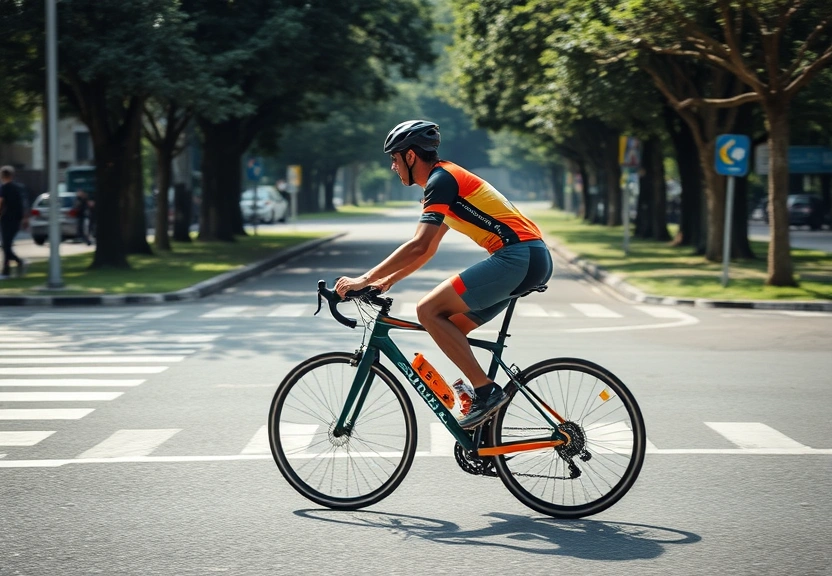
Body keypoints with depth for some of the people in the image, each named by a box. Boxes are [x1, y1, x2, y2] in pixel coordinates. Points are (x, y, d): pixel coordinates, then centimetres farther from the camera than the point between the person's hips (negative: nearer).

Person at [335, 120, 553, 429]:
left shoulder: (441, 179, -8)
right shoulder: (446, 179, 24)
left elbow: (418, 246, -17)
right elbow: (427, 250, 31)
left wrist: (364, 280, -13)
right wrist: (388, 280, 27)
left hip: (518, 256, -10)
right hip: (533, 258, 10)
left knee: (429, 310, -12)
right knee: (451, 328, 13)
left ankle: (486, 390, -12)